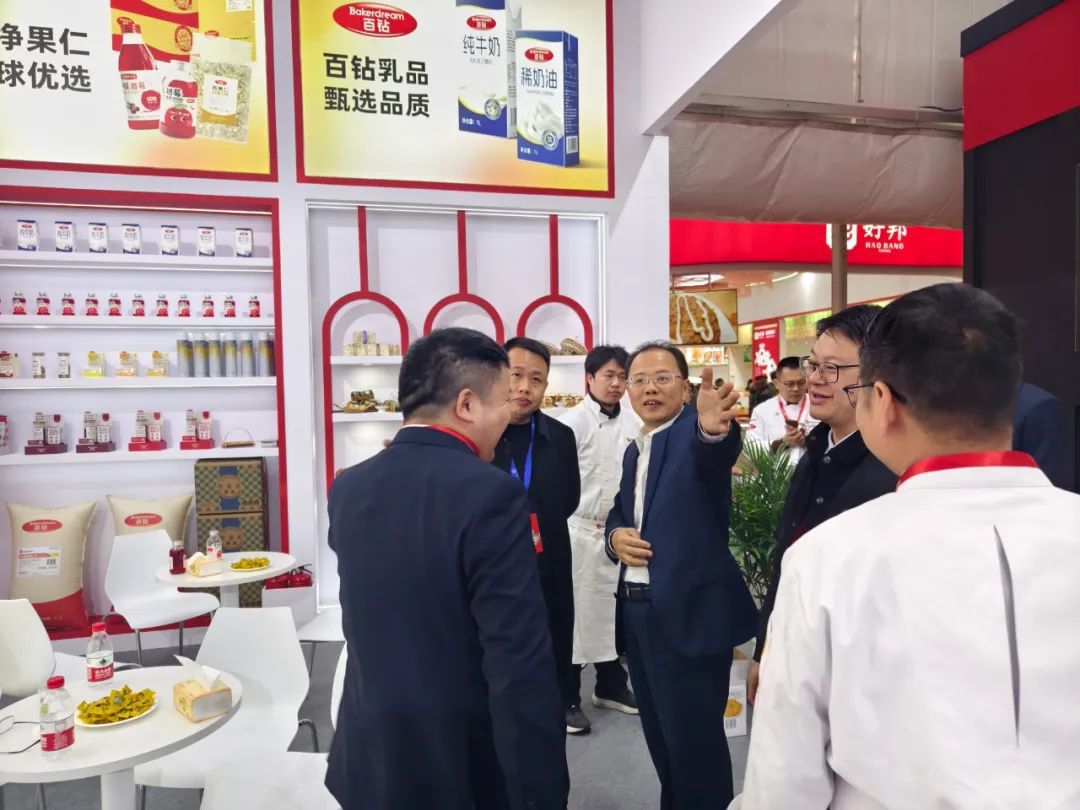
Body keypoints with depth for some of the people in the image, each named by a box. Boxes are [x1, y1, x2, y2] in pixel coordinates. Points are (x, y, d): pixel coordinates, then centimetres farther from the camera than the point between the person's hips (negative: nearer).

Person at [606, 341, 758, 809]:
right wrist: (615, 535, -3)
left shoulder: (695, 432, -11)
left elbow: (717, 453, -35)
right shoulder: (634, 450, 12)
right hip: (636, 611, 8)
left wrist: (714, 429, -58)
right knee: (660, 735, 22)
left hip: (689, 613, -8)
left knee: (695, 742, 3)